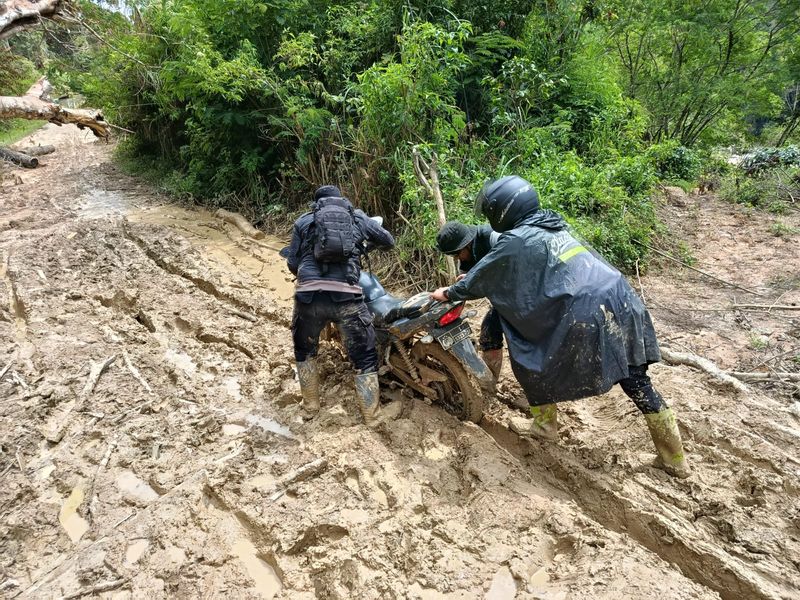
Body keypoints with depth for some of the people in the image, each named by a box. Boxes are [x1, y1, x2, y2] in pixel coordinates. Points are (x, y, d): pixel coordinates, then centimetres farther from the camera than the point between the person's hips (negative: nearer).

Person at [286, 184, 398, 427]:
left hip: (308, 295, 1)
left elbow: (292, 263, 15)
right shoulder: (357, 217, 20)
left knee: (305, 350, 27)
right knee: (364, 355, 14)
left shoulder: (303, 221, 20)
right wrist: (366, 244, 51)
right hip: (346, 296, -1)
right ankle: (372, 414, 19)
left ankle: (310, 405, 34)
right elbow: (388, 240, 31)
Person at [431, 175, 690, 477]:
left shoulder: (516, 240, -4)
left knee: (531, 360, 14)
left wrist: (449, 293, 23)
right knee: (636, 379, 16)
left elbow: (482, 277, 8)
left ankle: (544, 423, 32)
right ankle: (675, 459, 26)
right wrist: (469, 280, 38)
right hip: (621, 300, 8)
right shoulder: (551, 225, 20)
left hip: (585, 315, -8)